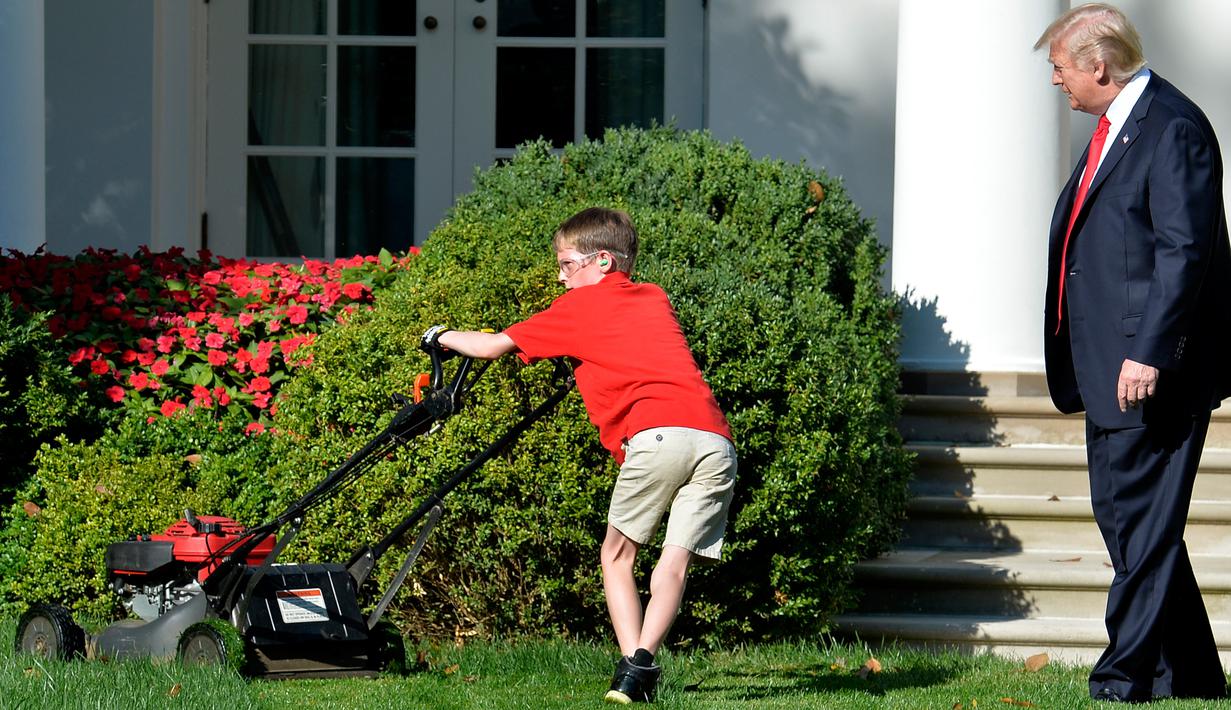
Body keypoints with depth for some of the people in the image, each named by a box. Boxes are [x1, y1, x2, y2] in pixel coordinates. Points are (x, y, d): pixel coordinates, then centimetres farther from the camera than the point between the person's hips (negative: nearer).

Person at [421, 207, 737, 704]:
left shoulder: (582, 306, 16)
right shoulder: (655, 300, 31)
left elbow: (496, 346, 22)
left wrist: (445, 338, 39)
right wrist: (572, 353, 55)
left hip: (658, 435, -5)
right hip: (718, 441, 5)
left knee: (617, 554, 9)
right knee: (675, 562, 2)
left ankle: (631, 664, -5)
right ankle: (643, 662, -14)